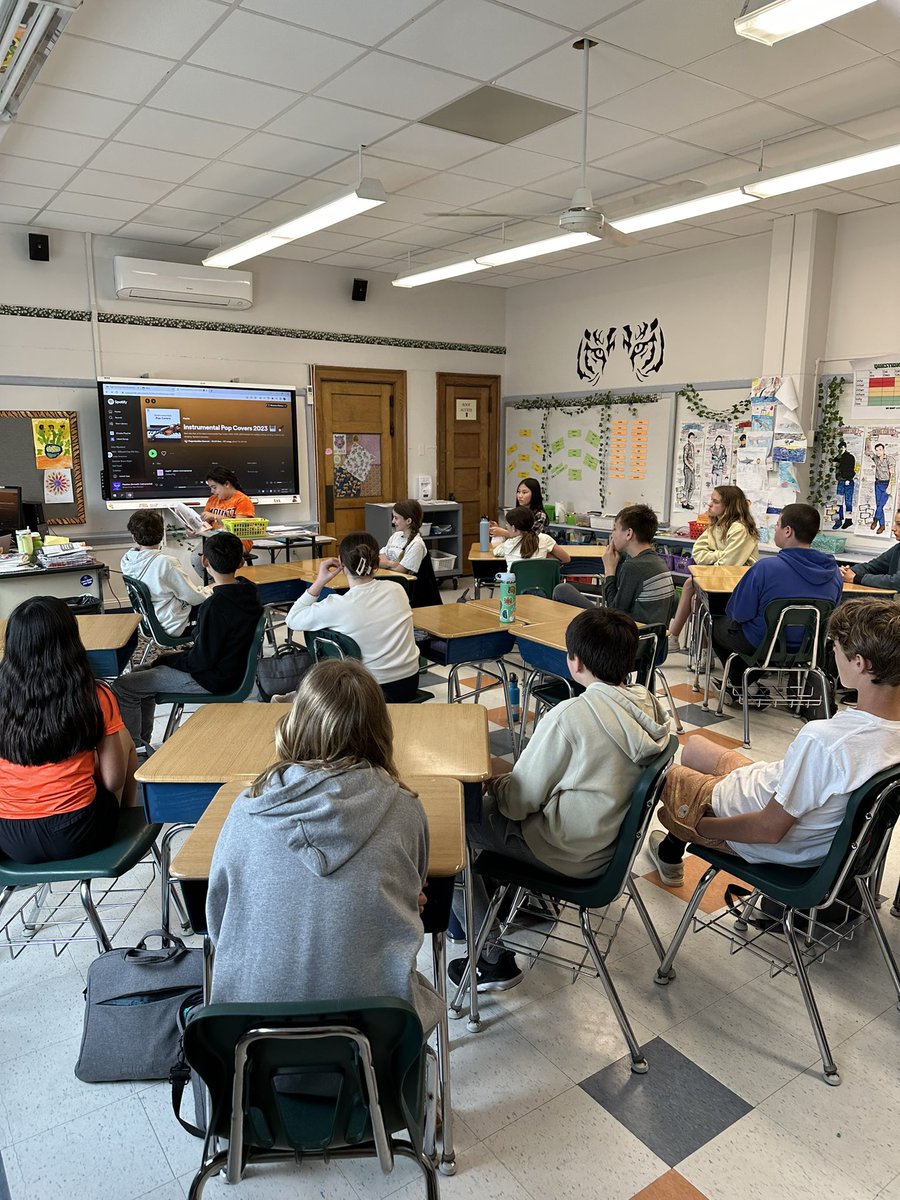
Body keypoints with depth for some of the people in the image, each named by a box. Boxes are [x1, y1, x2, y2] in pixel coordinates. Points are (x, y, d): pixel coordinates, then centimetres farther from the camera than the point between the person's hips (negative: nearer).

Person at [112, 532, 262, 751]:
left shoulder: (215, 606, -29)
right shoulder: (248, 592, -2)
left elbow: (203, 659, -23)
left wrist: (165, 660, -7)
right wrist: (188, 652, 10)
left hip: (212, 680, -9)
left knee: (123, 686, -3)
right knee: (141, 673, 21)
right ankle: (141, 739, 29)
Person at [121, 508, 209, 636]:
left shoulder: (127, 560, -10)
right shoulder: (166, 563, -31)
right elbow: (194, 598, -19)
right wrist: (209, 591, -1)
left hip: (147, 621, 8)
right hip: (171, 627, -8)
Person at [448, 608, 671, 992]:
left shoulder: (569, 716, -28)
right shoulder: (649, 704, -7)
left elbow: (520, 800, -19)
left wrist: (490, 784, 2)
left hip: (571, 854, -8)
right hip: (616, 835, 8)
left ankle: (494, 959, 8)